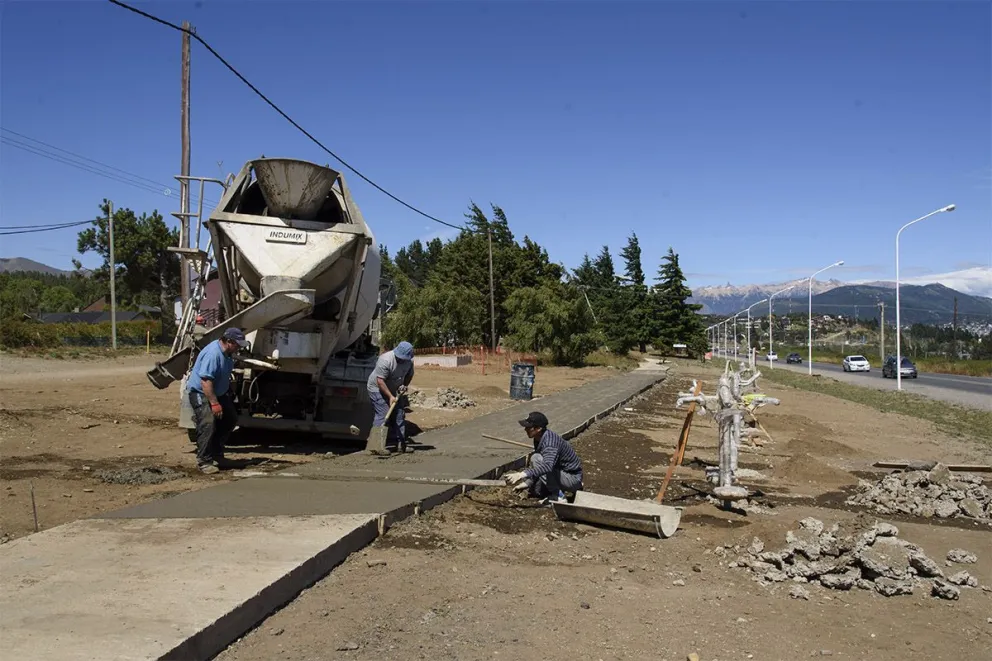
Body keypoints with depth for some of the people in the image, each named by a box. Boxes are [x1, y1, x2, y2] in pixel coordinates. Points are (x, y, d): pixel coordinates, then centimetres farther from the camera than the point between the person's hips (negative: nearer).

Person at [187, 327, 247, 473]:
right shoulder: (213, 353, -29)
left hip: (219, 392, 10)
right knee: (207, 424, -22)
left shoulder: (227, 352, 3)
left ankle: (216, 453, 22)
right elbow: (205, 381, -33)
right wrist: (214, 403, -32)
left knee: (230, 419, 11)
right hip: (201, 393, -10)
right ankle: (204, 462, -17)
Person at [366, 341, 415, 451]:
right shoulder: (386, 360, -30)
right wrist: (390, 396, -31)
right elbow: (380, 381, -30)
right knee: (383, 415, -17)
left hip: (393, 390, 8)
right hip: (377, 389, -8)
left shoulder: (409, 361, -8)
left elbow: (409, 375, 11)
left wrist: (404, 386, -7)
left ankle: (401, 443, 12)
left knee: (399, 414, 5)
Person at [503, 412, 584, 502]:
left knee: (536, 458, -25)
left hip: (573, 478, -10)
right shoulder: (538, 439, 0)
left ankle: (557, 495, -16)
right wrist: (527, 483, 5)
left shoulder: (550, 442, -30)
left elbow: (547, 466, -49)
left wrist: (523, 474, -57)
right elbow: (537, 468, 12)